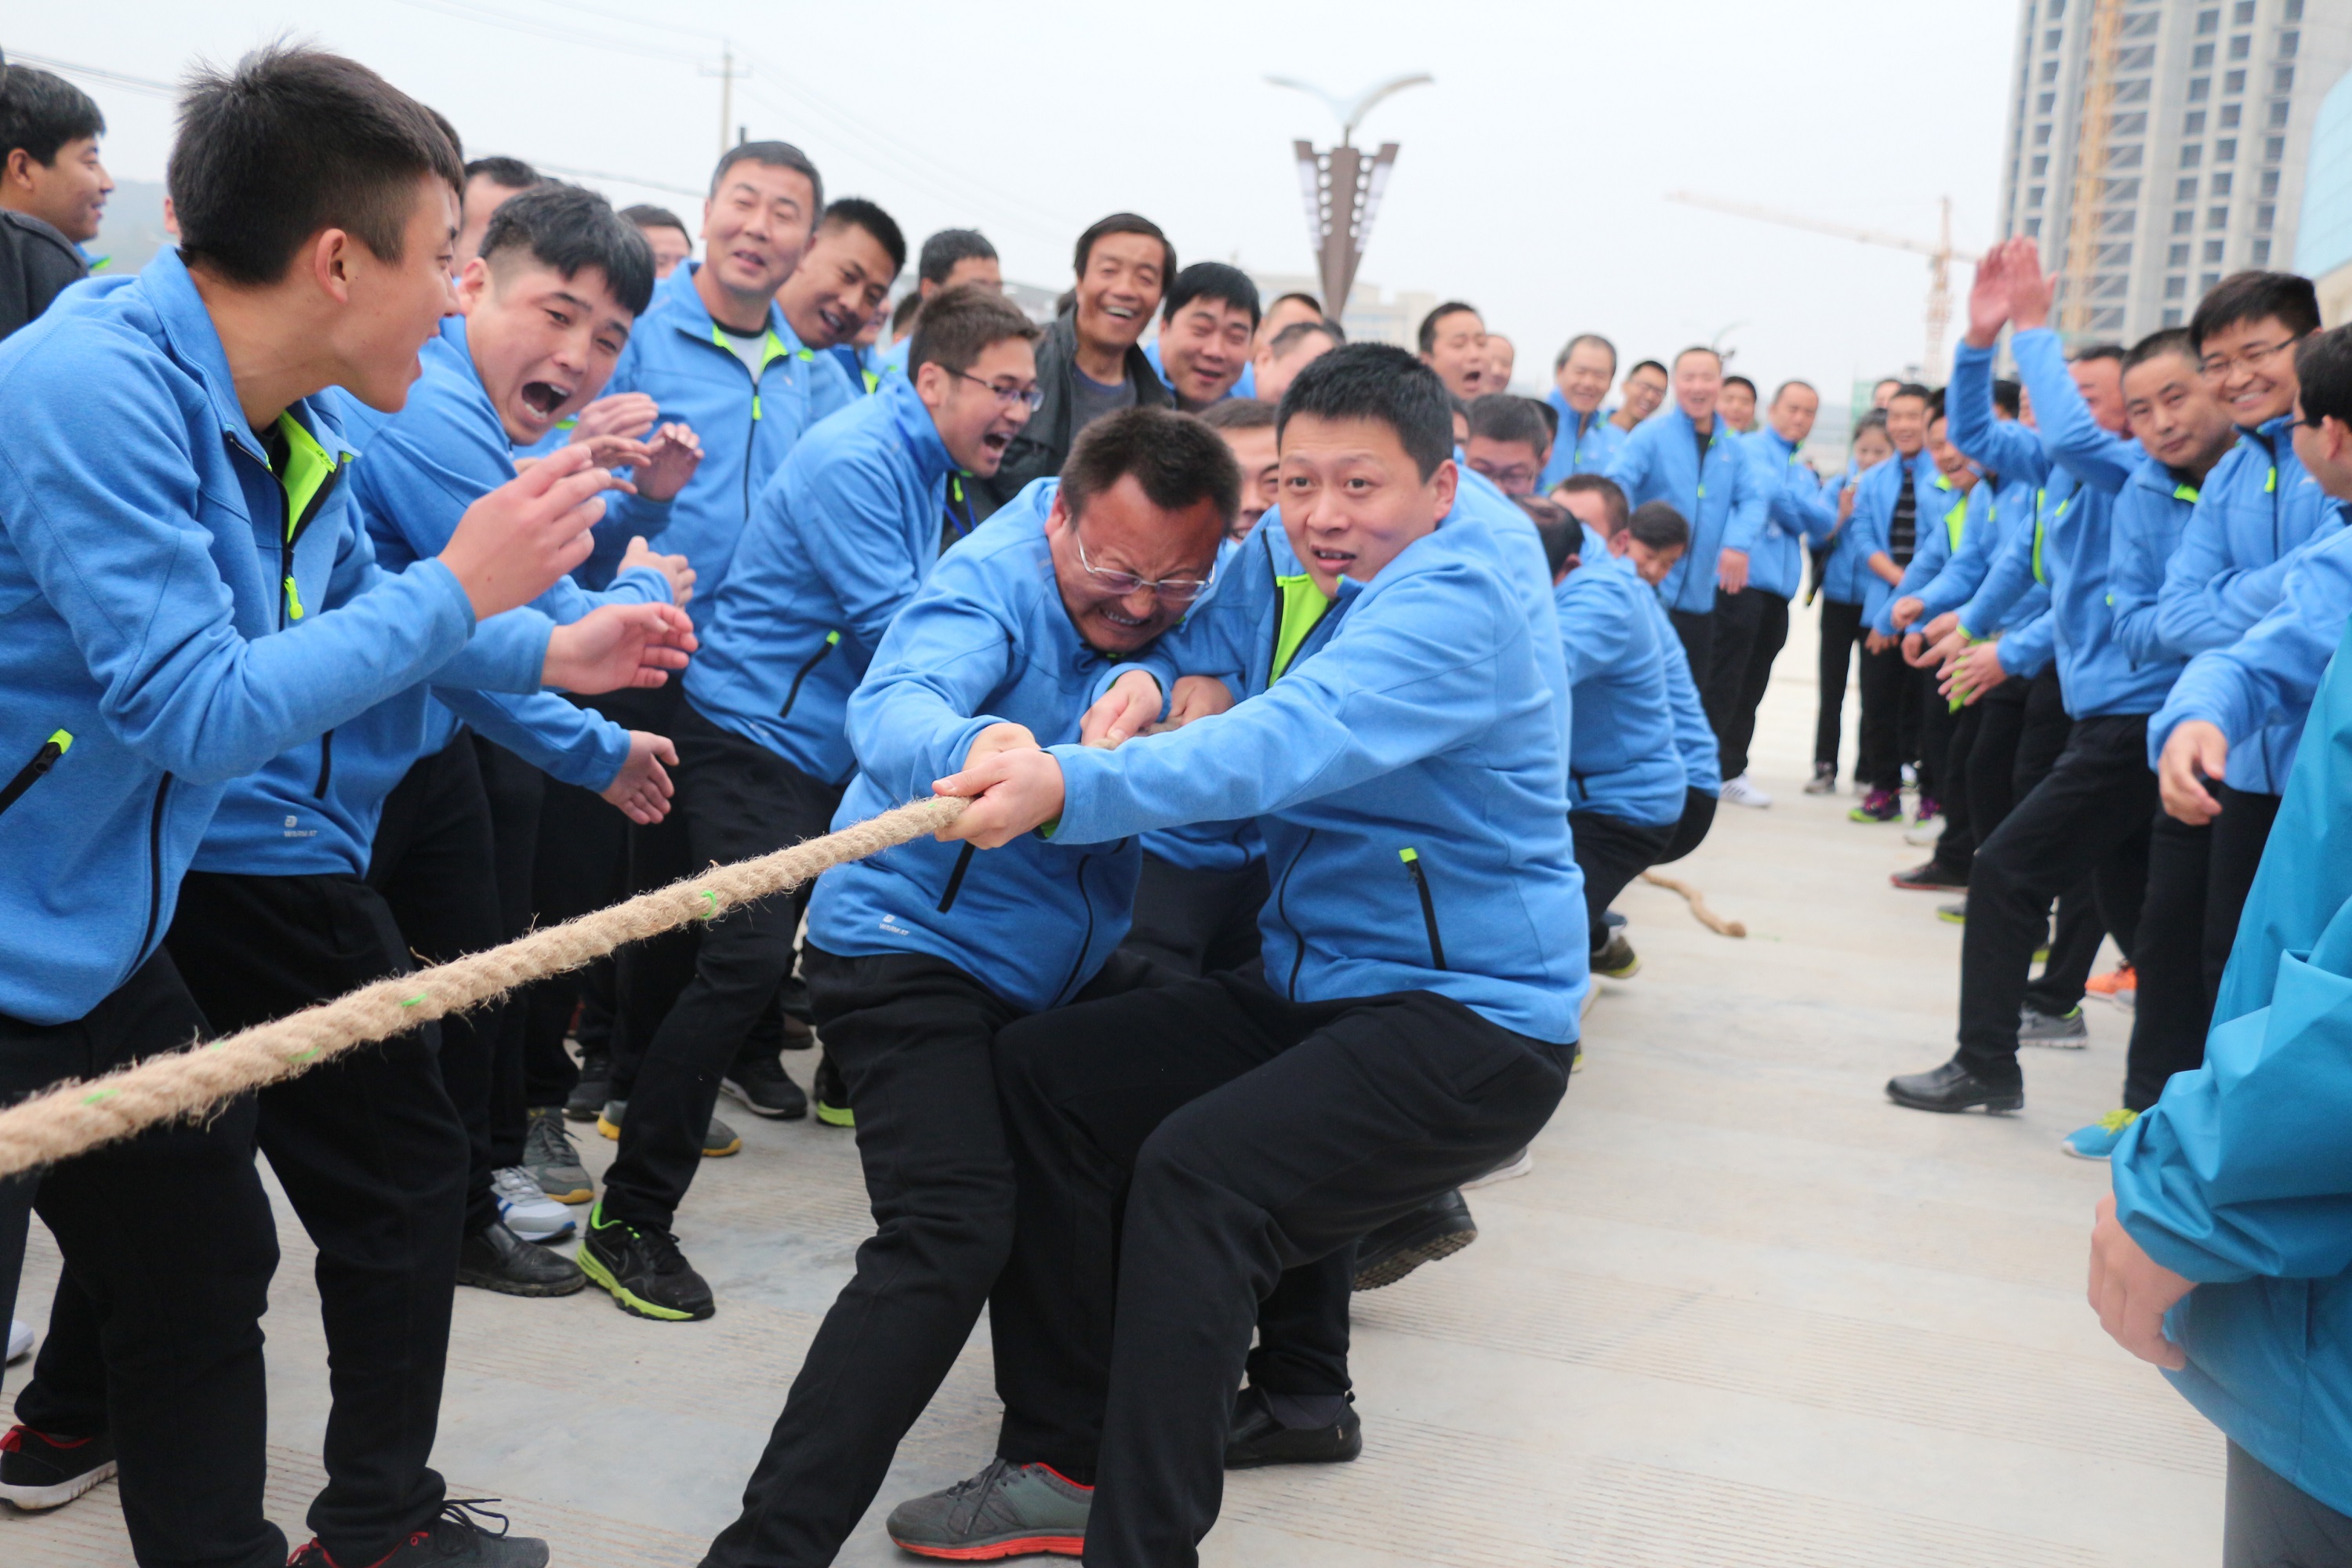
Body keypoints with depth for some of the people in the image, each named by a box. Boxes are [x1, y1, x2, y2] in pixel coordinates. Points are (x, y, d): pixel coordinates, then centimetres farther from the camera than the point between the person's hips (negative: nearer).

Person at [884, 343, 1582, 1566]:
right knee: (1040, 1072, 1)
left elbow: (1291, 742, -36)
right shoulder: (1285, 561, 6)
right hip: (1311, 993, 9)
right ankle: (1061, 1463, 9)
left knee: (1196, 1172, -28)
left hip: (1471, 1023, -9)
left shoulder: (1458, 600, -21)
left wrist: (1075, 788, -49)